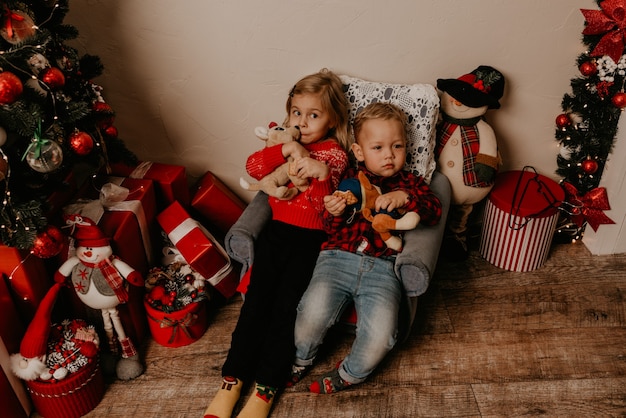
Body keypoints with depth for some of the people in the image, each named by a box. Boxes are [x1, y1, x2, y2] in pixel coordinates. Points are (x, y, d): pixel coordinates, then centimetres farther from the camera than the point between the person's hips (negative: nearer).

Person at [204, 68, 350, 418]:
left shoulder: (334, 153, 1)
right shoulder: (286, 141, 14)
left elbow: (321, 204, -11)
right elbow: (253, 167, -3)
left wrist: (322, 172, -31)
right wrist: (286, 150, -17)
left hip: (310, 235, -3)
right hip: (277, 228, 3)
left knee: (286, 304, -12)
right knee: (257, 299, -8)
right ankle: (231, 382, -5)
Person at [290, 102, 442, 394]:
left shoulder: (410, 183, 18)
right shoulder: (349, 179, 15)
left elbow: (434, 212, 0)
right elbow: (332, 230, 13)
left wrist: (404, 197, -17)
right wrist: (334, 213, -11)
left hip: (382, 266, 1)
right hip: (338, 257, 0)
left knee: (380, 334, -21)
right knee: (312, 314, -24)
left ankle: (349, 374, 13)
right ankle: (301, 359, 13)